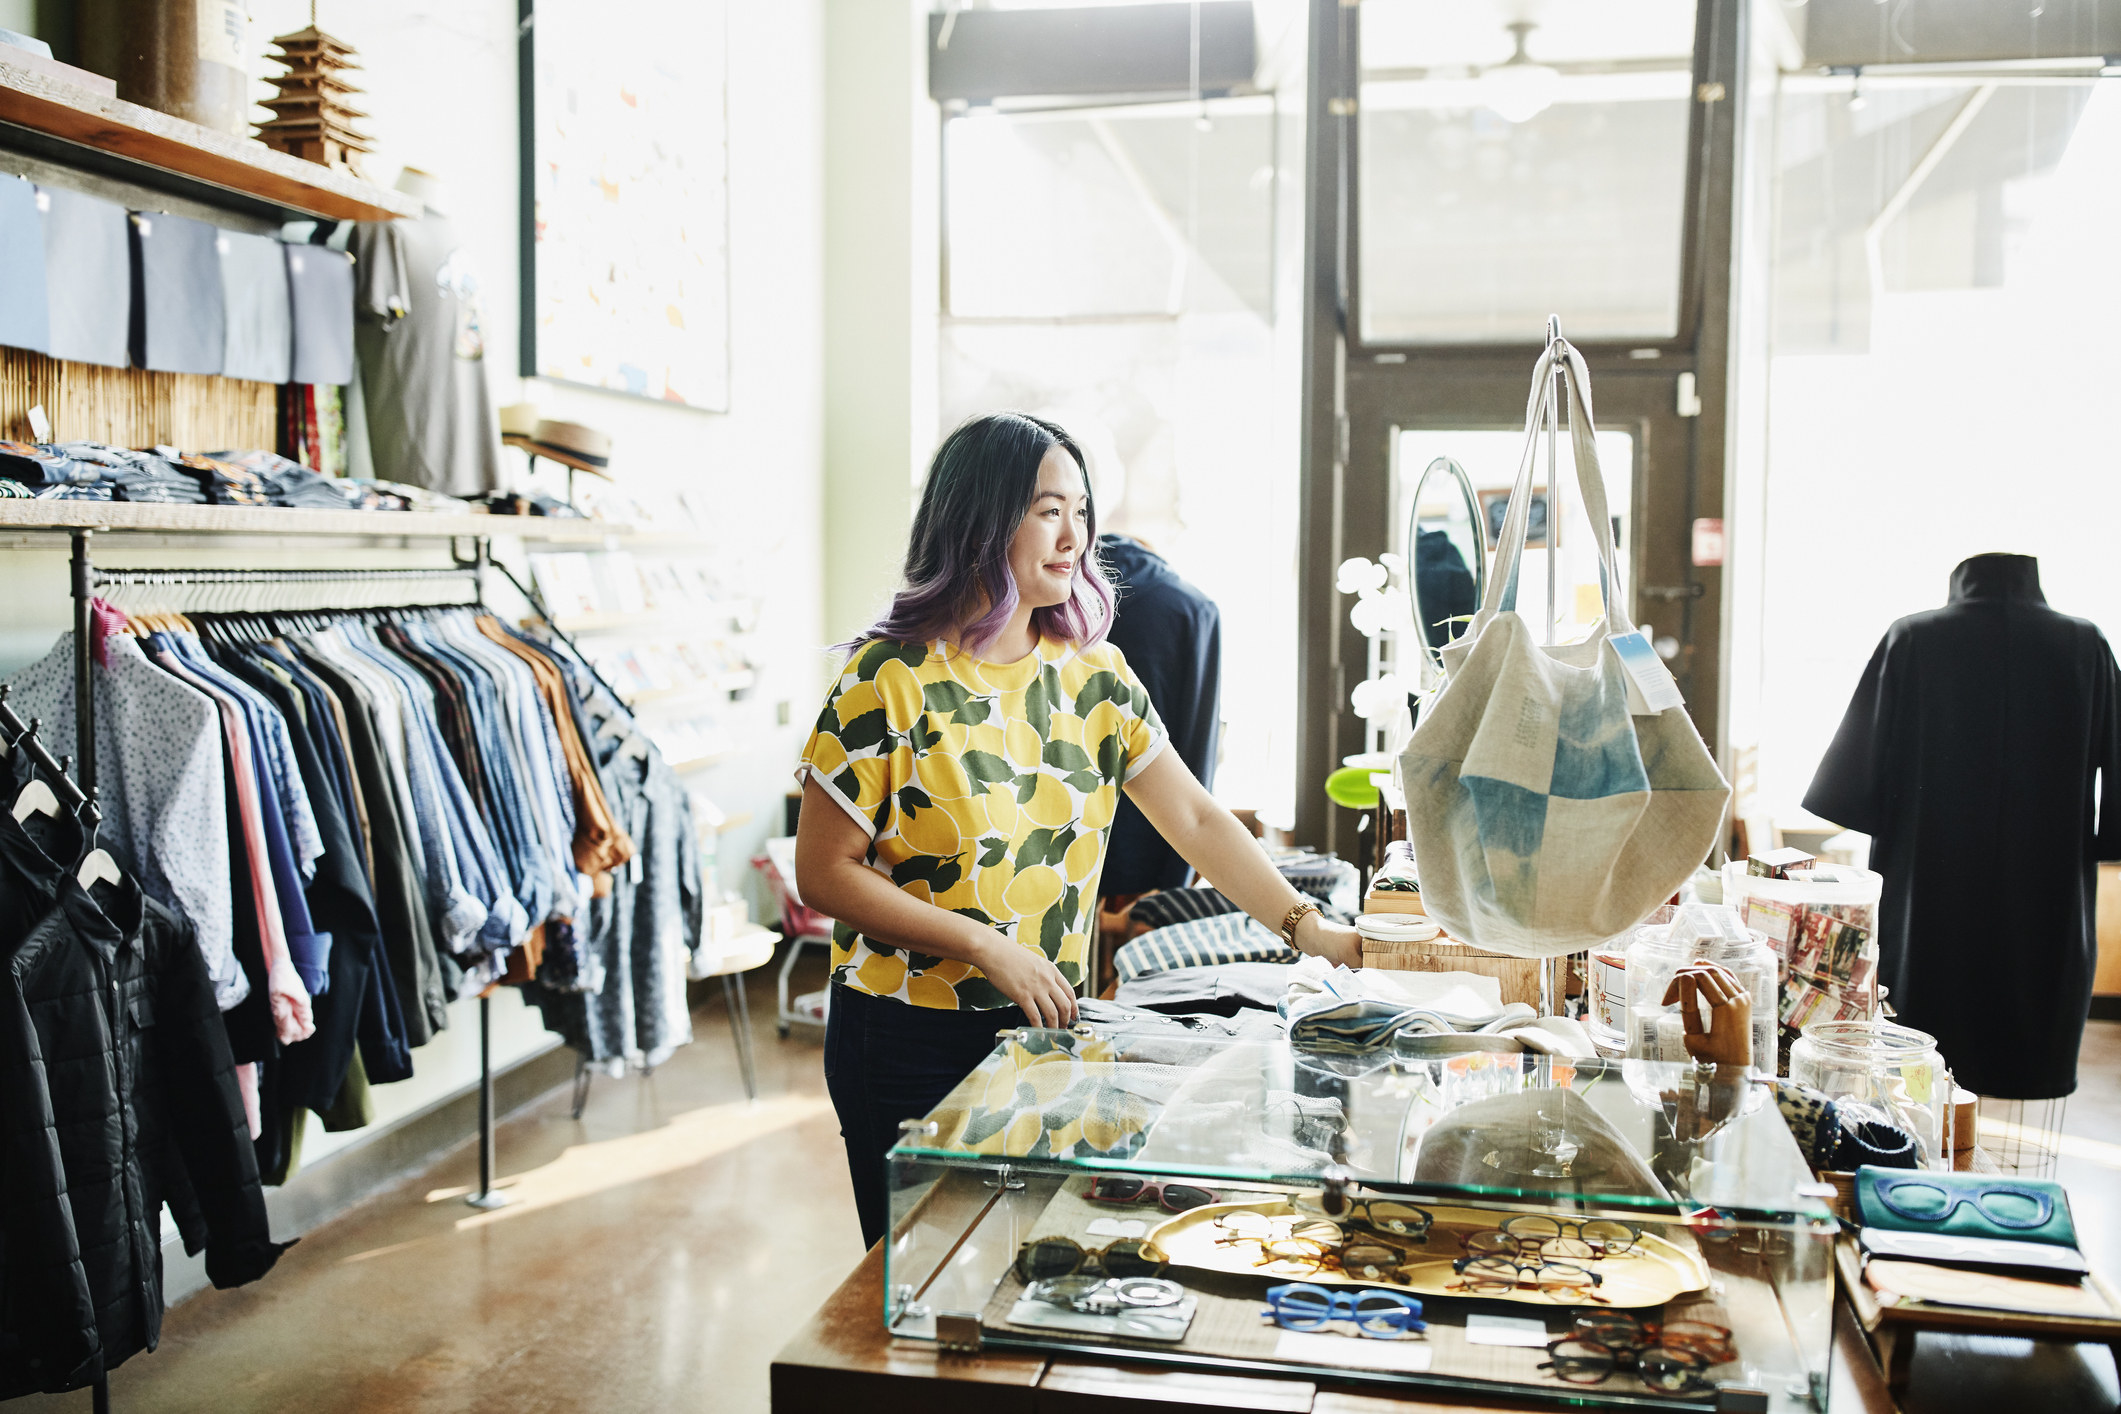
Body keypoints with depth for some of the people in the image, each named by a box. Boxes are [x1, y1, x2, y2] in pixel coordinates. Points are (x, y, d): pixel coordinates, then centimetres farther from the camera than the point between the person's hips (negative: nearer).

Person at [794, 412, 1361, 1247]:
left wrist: (1310, 929, -6)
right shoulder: (889, 679, -13)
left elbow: (1195, 819, 3)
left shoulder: (1091, 674, 3)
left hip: (1045, 1025, 4)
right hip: (912, 1044, -4)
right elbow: (823, 873, -13)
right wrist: (986, 945, -19)